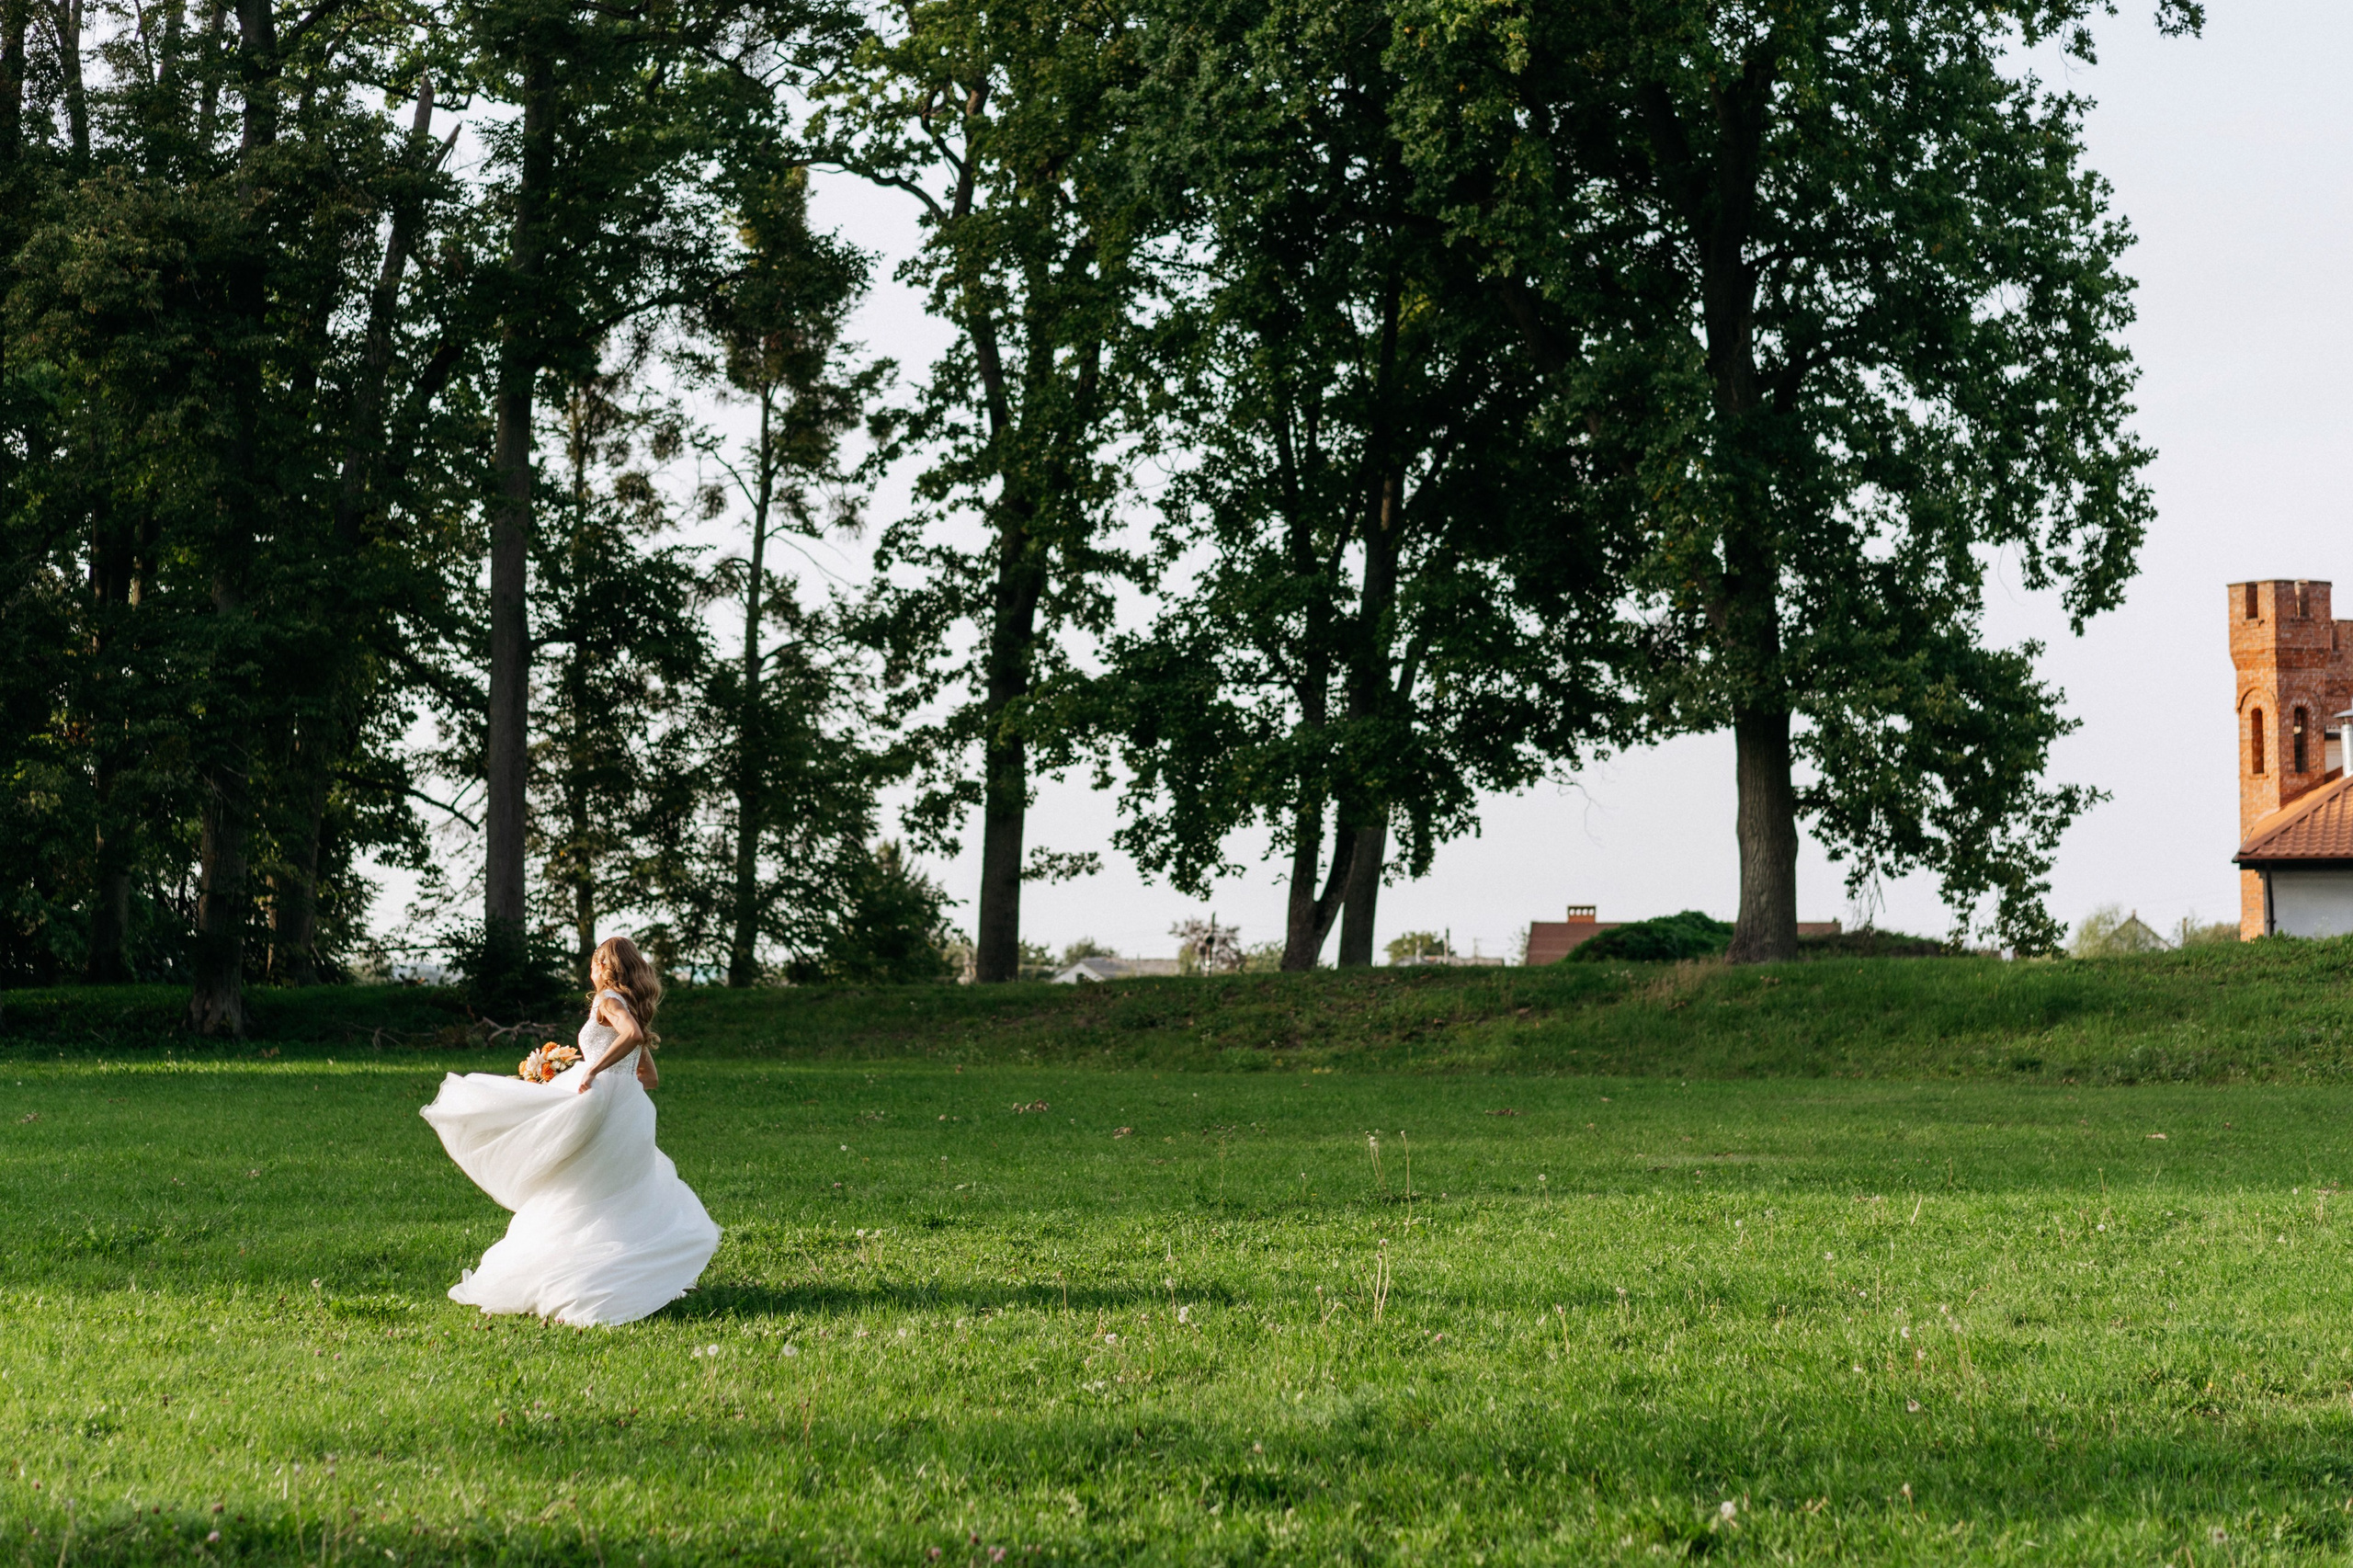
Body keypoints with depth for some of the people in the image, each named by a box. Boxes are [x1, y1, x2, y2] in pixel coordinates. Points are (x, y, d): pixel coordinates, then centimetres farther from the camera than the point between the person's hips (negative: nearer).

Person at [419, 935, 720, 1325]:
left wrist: (594, 1070, -25)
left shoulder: (609, 1000, -5)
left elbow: (632, 1034, -27)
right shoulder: (634, 1009, 19)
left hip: (600, 1102, -8)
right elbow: (650, 1076, 23)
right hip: (629, 1114, 8)